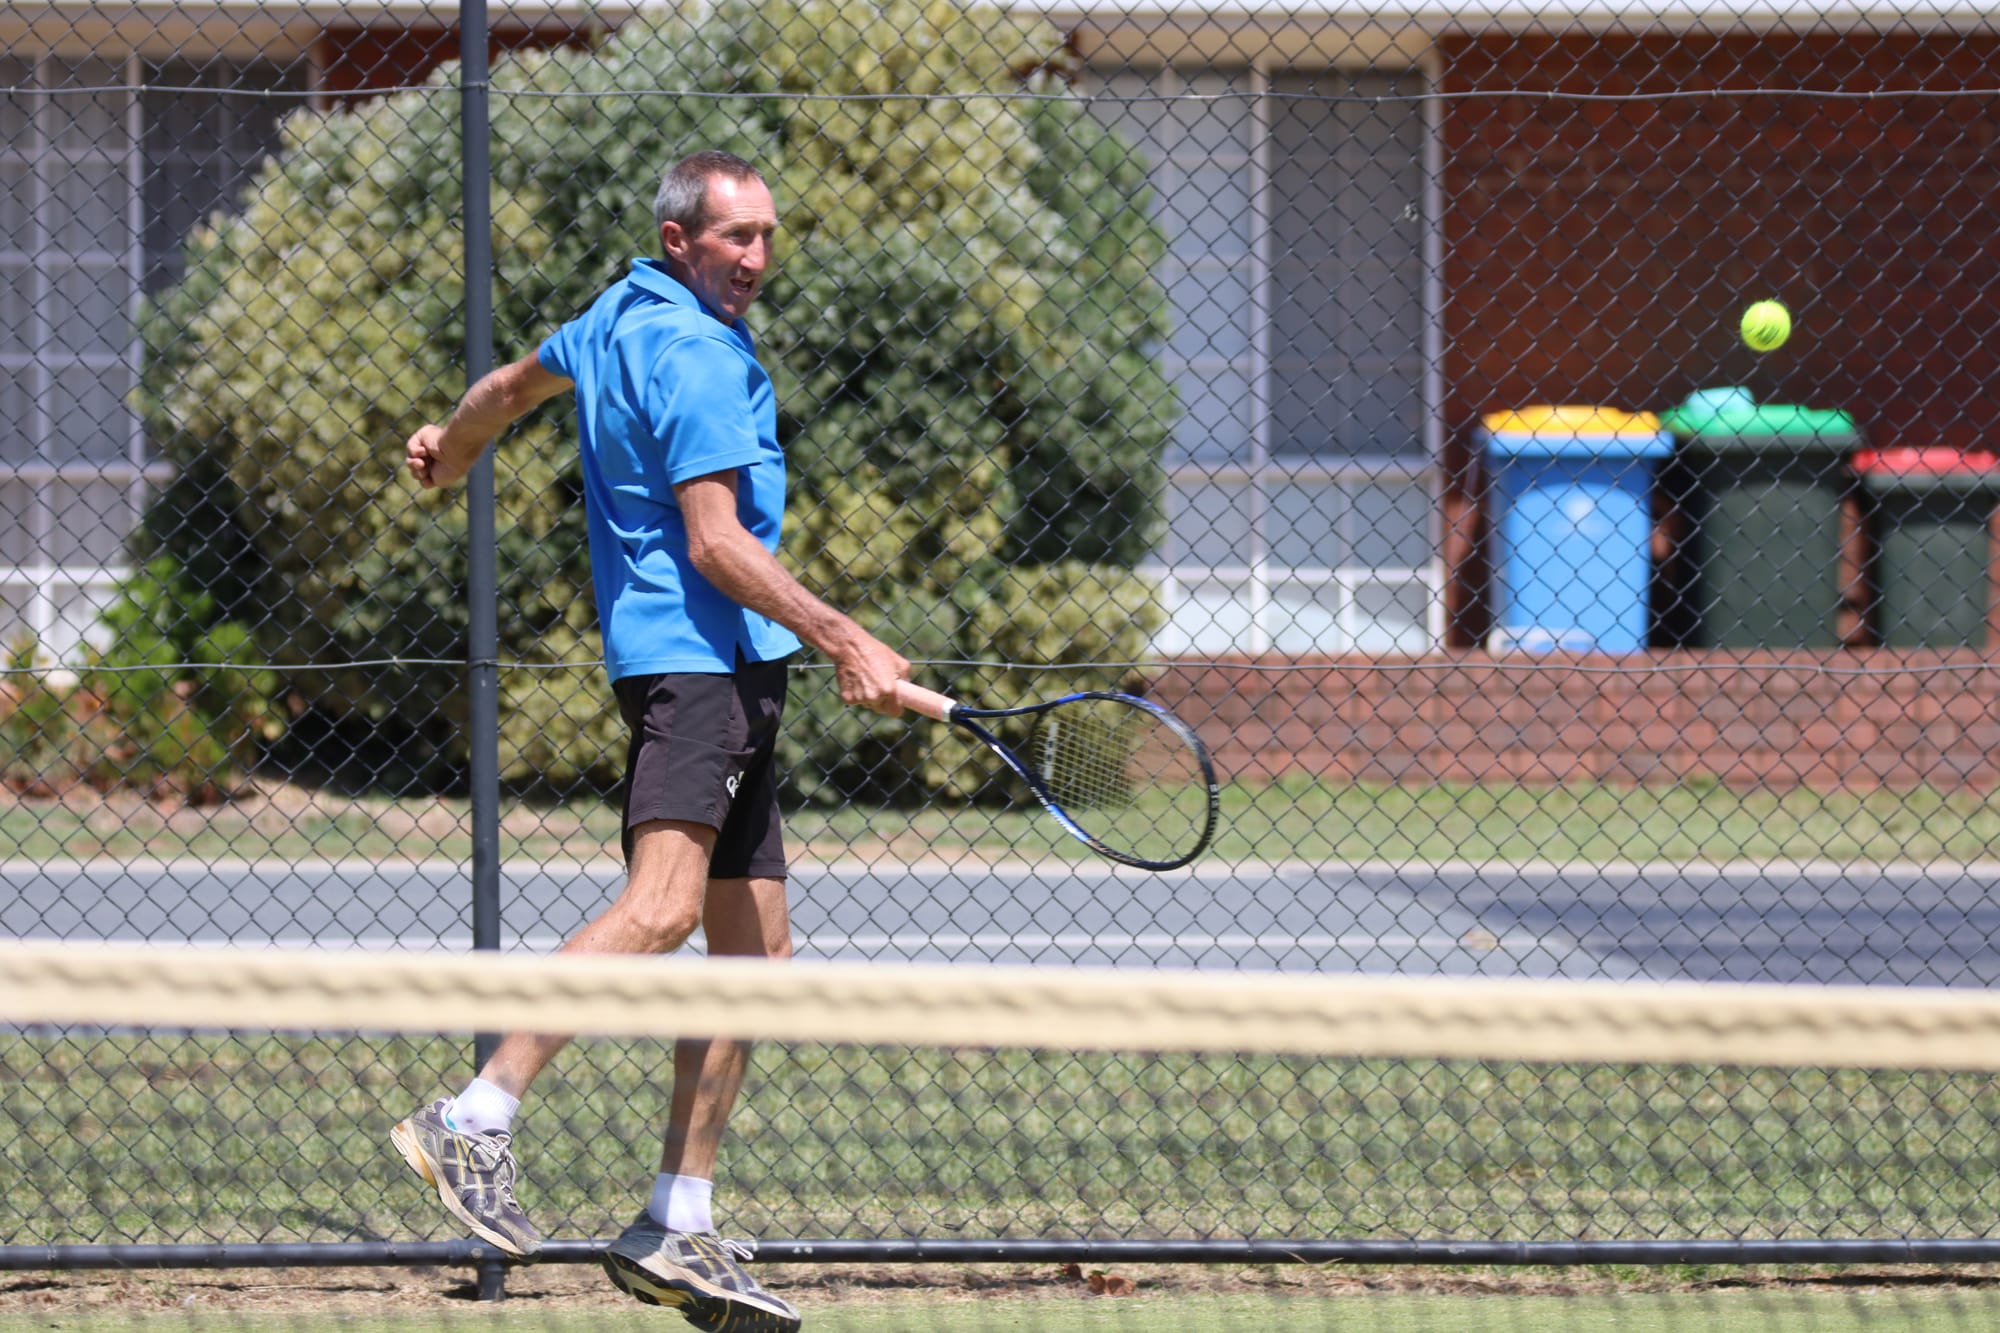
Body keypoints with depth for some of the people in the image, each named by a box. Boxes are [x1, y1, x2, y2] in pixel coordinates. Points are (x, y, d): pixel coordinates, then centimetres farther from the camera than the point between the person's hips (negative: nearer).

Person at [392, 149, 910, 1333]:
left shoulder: (620, 321, 18)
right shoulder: (698, 356, -11)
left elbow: (514, 384, 36)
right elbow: (714, 539, -18)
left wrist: (450, 451, 56)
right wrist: (843, 639, -19)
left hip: (731, 676, 11)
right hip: (696, 658, -11)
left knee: (757, 949, 9)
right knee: (664, 903, -28)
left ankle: (679, 1230, 9)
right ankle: (477, 1121, -33)